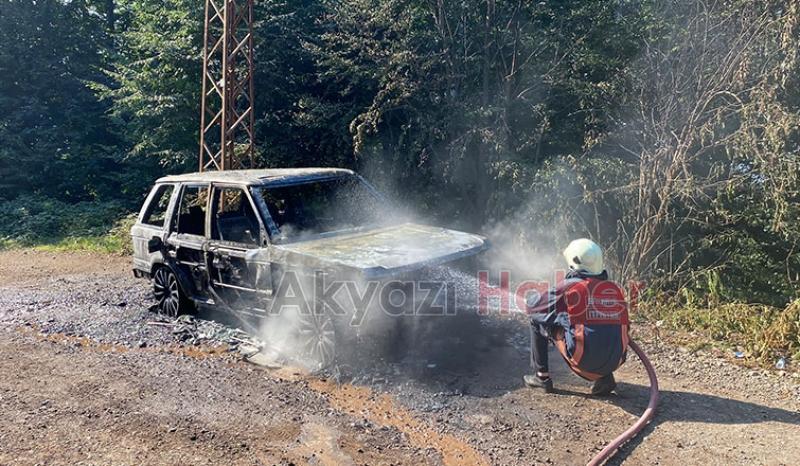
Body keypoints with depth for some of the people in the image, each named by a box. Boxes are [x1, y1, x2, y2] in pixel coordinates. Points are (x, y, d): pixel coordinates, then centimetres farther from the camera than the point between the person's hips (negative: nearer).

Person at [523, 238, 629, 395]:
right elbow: (624, 327, 18)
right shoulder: (615, 288, 5)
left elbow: (532, 306, 6)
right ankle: (604, 378, 19)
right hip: (615, 362, 4)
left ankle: (542, 376, 17)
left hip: (583, 359, -4)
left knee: (537, 320, 12)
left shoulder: (569, 286, -7)